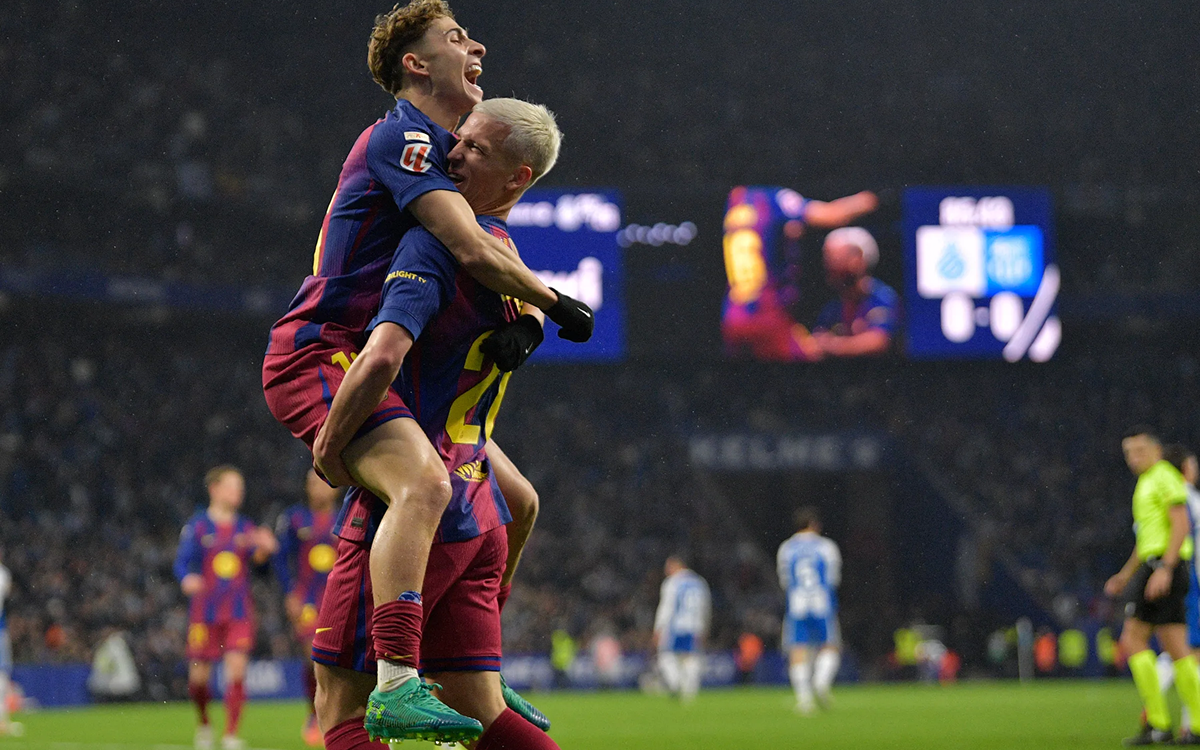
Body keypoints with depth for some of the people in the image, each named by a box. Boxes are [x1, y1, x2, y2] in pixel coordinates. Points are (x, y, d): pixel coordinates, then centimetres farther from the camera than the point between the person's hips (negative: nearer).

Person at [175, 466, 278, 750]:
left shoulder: (245, 528, 10)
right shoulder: (198, 526, 2)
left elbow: (257, 557, -3)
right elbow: (182, 561, -3)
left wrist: (264, 548, -26)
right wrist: (188, 579, -24)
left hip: (239, 611, 2)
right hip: (206, 608, -2)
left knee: (237, 670, -11)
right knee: (199, 675, 3)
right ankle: (204, 724, 30)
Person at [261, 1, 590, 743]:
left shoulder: (443, 149, 19)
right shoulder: (403, 137, -13)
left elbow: (502, 257, 14)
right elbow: (471, 249, -24)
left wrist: (526, 320, -9)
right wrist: (556, 303, -10)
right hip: (317, 354, -10)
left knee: (516, 502, 13)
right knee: (425, 483, -35)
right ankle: (396, 687, -42)